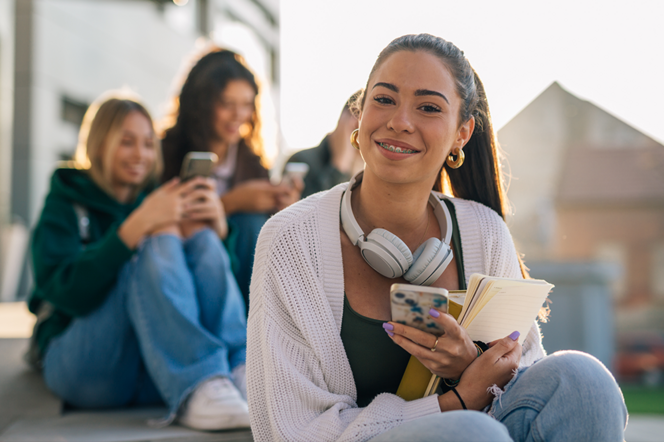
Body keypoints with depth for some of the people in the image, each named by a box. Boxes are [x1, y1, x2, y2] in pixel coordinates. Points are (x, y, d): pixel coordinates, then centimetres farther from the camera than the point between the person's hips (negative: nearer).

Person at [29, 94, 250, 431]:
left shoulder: (150, 203, 19)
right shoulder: (66, 204, 5)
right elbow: (68, 292, -15)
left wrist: (217, 229, -10)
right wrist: (137, 225, -23)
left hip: (157, 373, 4)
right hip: (79, 366, -4)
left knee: (201, 237, -15)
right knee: (159, 239, -24)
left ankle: (239, 374, -32)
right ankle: (198, 390, -42)